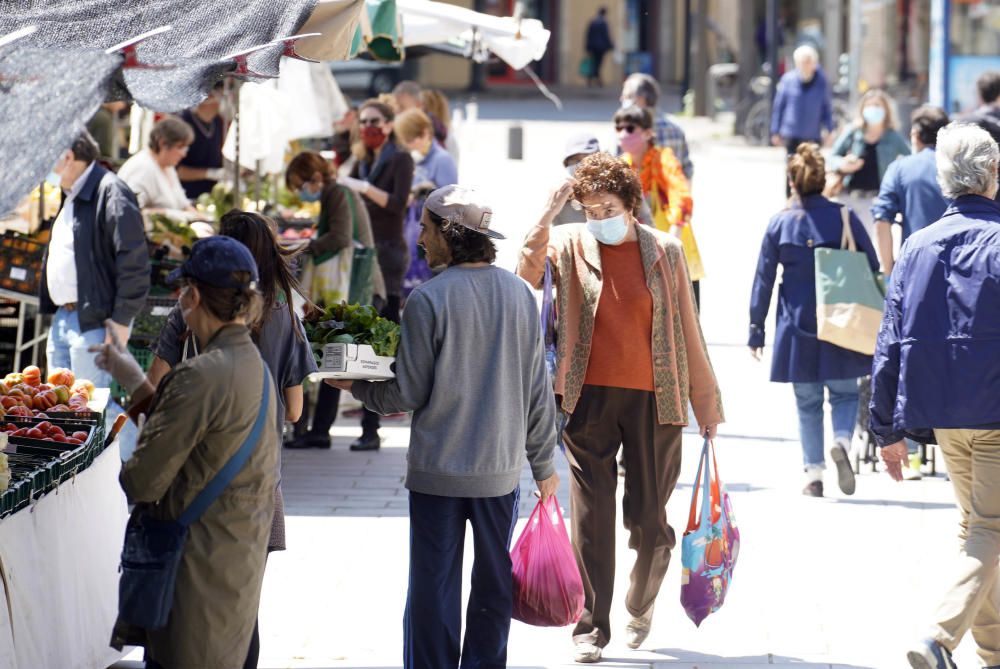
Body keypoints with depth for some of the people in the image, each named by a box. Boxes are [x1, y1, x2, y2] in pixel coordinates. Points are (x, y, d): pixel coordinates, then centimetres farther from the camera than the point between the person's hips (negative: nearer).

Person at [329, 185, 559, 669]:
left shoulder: (428, 299, -13)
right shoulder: (519, 294, 1)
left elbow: (408, 395, -8)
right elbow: (538, 390, 6)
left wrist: (355, 387, 10)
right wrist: (543, 464, 16)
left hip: (438, 469, -4)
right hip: (501, 466, 4)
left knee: (434, 585, 4)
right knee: (494, 583, 13)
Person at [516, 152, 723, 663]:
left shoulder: (664, 252, 2)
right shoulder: (569, 245, 2)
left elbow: (688, 333, 7)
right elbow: (527, 276, -18)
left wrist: (706, 403, 9)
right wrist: (545, 216, -29)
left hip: (653, 400, 0)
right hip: (589, 398, 0)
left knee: (649, 519, 5)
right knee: (591, 516, -1)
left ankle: (641, 606, 32)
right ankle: (590, 627, 7)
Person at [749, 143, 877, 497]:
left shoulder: (779, 223, -2)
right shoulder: (844, 217, -4)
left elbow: (763, 279, 0)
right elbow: (872, 269, 0)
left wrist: (756, 329, 6)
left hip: (797, 327, 1)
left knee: (807, 402, 10)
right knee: (845, 392, 13)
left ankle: (814, 474, 8)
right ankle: (842, 441, -15)